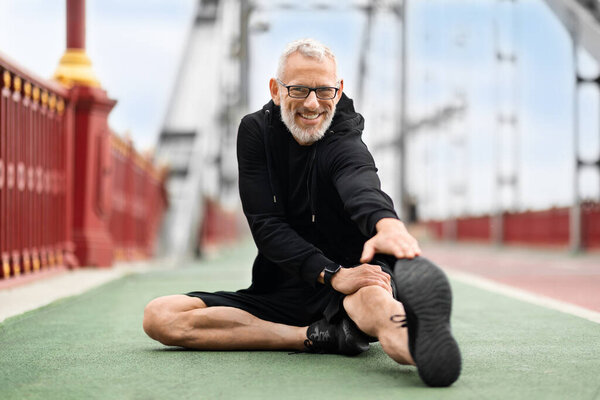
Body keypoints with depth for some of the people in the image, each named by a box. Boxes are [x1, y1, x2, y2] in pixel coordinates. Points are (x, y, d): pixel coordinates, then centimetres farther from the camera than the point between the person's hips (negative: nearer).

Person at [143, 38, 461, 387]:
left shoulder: (345, 145, -9)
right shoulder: (255, 131, 1)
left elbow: (361, 187, -35)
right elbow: (267, 227, -9)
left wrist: (388, 223, -61)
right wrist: (333, 275, -26)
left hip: (348, 295, -4)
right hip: (280, 293, 4)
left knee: (374, 298, -41)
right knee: (160, 316, -18)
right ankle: (319, 336, -26)